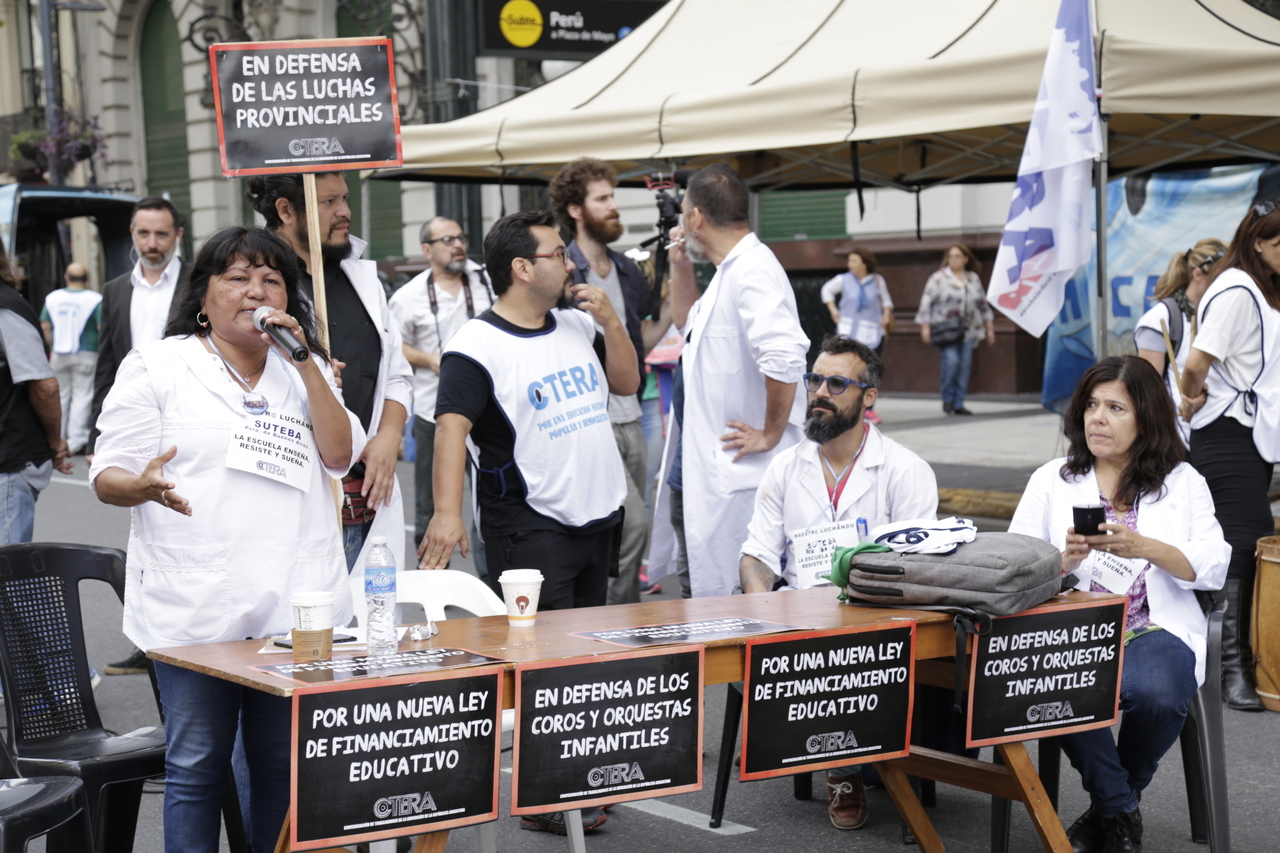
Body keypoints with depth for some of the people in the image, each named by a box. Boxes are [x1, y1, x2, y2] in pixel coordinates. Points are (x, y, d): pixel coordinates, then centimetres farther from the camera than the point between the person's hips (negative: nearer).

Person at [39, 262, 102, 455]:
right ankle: (76, 439, -5)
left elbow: (45, 326, 6)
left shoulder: (52, 298, 5)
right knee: (82, 396, -1)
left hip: (59, 353, 4)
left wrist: (52, 347, 14)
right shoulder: (94, 299, -8)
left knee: (59, 395, 14)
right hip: (85, 354, -4)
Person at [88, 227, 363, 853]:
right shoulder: (158, 366, 5)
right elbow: (108, 478, 1)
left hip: (296, 605, 3)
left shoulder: (305, 371, 16)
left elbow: (340, 456, 2)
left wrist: (305, 364, -5)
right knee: (196, 766, 0)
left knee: (285, 763, 7)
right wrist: (146, 486, -22)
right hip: (197, 607, -3)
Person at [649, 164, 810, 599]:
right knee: (695, 588, 17)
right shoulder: (729, 270, 15)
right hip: (699, 468, 11)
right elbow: (688, 323, 33)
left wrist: (771, 435, -22)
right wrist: (680, 265, 20)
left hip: (736, 474, -11)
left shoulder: (752, 271, -19)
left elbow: (784, 356, -32)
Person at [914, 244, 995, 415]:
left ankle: (958, 404, 8)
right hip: (946, 329, -4)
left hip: (967, 330, 4)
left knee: (965, 365, 0)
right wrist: (925, 326, -9)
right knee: (951, 360, -19)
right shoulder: (939, 278, 0)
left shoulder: (974, 279, 13)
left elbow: (983, 304, 20)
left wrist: (989, 328, 19)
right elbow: (927, 301, -2)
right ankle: (947, 399, -1)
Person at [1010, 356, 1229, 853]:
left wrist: (1145, 547, -14)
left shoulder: (1183, 482, 15)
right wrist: (1064, 560, -14)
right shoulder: (1052, 481, 16)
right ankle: (1120, 812, -8)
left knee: (1155, 693, -35)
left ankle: (1108, 807, -3)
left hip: (1156, 630, 0)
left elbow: (1213, 568, 2)